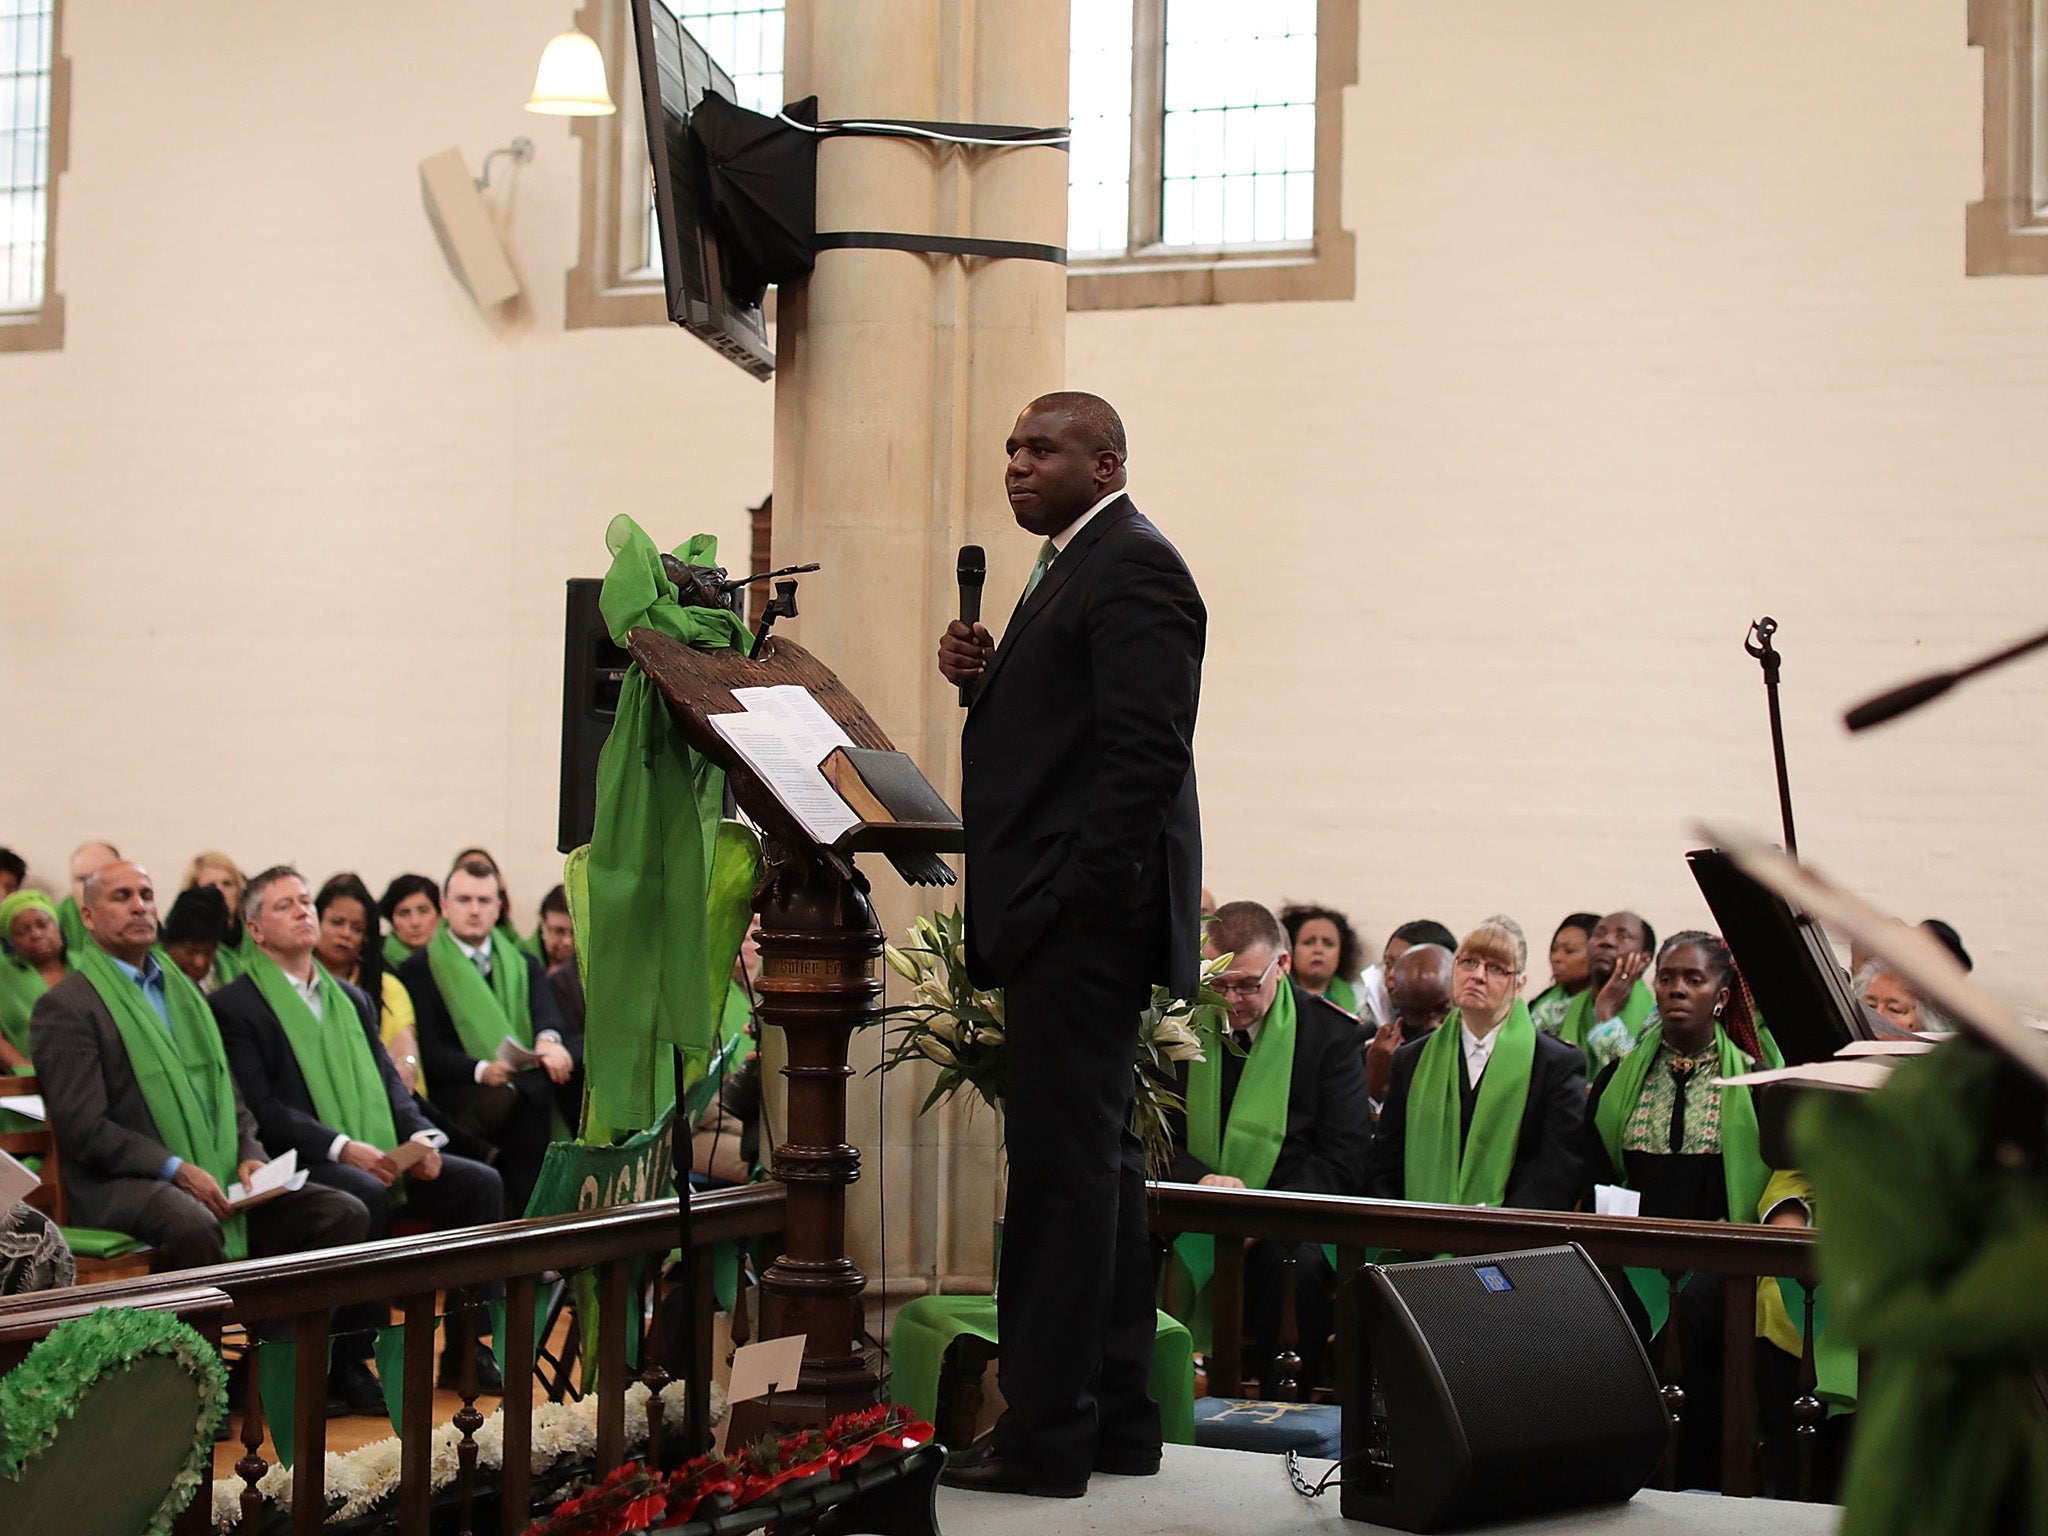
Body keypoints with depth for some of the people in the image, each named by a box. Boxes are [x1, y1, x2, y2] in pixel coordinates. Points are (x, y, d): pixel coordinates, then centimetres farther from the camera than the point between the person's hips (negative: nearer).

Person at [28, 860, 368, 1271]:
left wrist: (249, 1154, 3)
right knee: (195, 1227, -40)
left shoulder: (185, 991, 22)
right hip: (120, 1182, -7)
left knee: (346, 1214, -14)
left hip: (218, 1176, 7)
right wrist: (176, 1170, -18)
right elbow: (83, 1128, -10)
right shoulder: (64, 1006, -1)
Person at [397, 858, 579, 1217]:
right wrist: (482, 1070, -22)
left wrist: (549, 1040, -24)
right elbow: (429, 1052, -2)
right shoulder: (419, 971, 11)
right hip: (462, 1095, -4)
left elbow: (547, 1012, 2)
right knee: (527, 1105, -35)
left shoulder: (523, 964, 24)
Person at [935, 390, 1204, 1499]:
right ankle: (1116, 1416, 20)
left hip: (1083, 916, -11)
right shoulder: (1069, 569, 20)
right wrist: (984, 677, 4)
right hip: (1066, 918, 11)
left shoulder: (1131, 568, -12)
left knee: (1062, 1166, -8)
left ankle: (1047, 1435, -4)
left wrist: (1079, 899, -22)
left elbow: (1146, 750, -20)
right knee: (1096, 1164, 13)